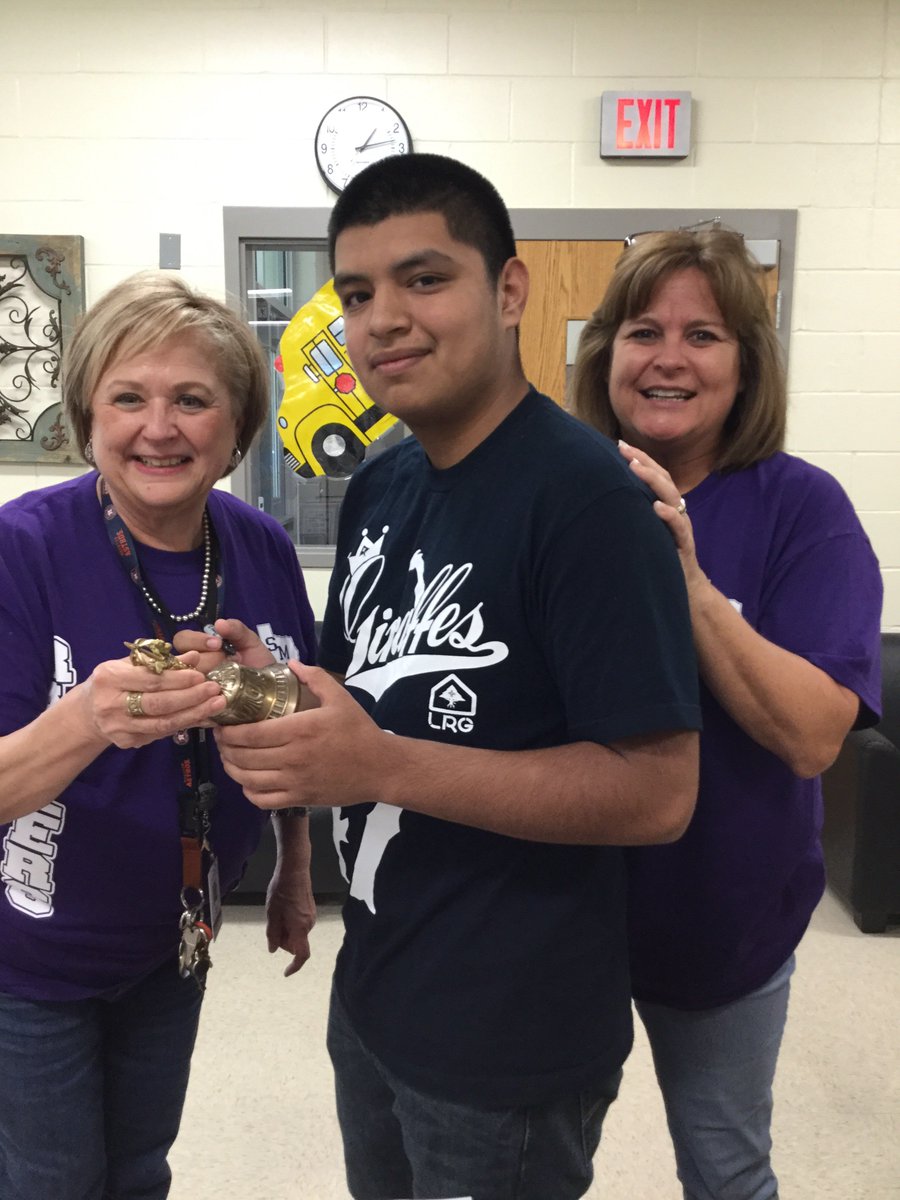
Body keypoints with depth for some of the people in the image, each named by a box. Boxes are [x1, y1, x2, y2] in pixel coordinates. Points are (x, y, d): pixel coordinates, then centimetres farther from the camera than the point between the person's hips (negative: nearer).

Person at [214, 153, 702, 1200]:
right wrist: (273, 718, -9)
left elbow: (658, 792, -24)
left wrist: (382, 765, -28)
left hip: (513, 1036, -7)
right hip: (373, 990, 8)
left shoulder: (585, 496, -22)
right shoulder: (377, 486, 3)